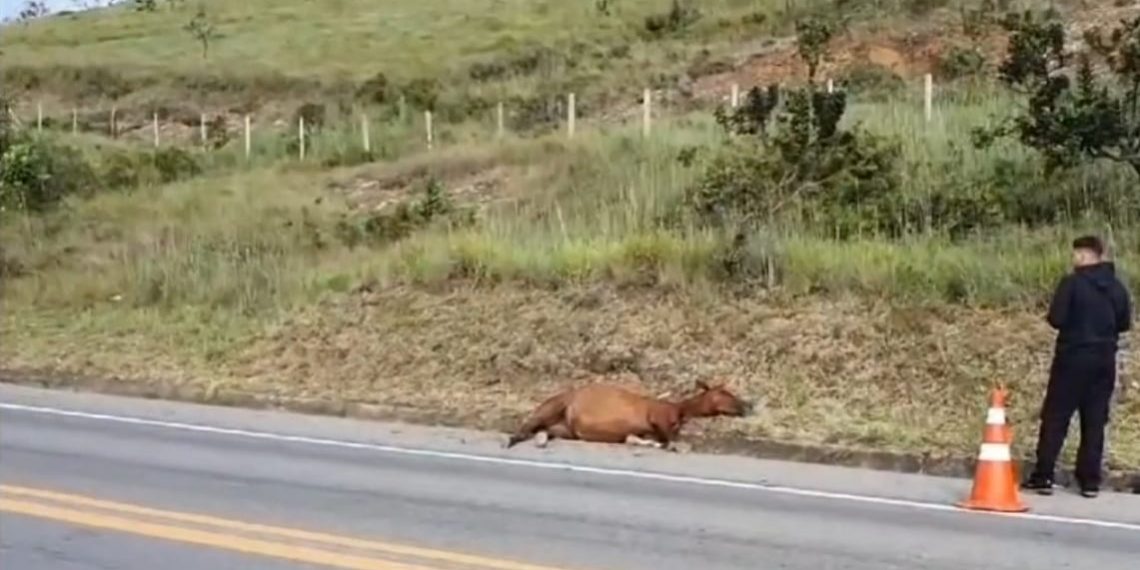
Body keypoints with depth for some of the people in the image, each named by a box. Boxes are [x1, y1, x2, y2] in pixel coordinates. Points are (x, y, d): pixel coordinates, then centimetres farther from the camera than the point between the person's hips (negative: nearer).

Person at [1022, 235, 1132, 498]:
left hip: (1073, 358, -5)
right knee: (1095, 422, 9)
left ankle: (1043, 477, 0)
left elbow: (1056, 319, -15)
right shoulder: (1117, 287, 6)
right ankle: (1090, 481, 9)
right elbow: (1125, 324, 12)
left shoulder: (1072, 283, -12)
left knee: (1055, 419, 2)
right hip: (1104, 361, 5)